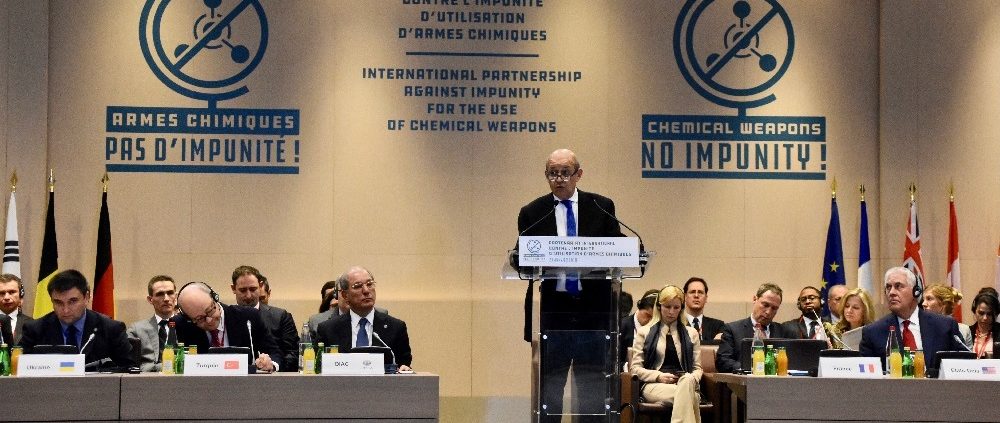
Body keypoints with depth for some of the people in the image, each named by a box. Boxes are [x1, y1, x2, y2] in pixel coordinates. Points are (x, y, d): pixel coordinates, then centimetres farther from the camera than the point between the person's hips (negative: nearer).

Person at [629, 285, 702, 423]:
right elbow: (636, 367, 10)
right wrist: (659, 376, -8)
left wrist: (692, 379, -6)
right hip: (654, 385, -2)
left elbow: (697, 368, 19)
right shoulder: (644, 333, 17)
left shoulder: (691, 333, 23)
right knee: (687, 396, -38)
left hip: (686, 382, 2)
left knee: (687, 380, -40)